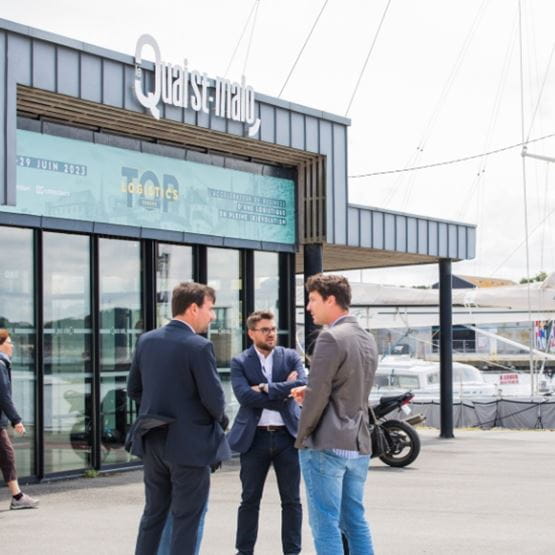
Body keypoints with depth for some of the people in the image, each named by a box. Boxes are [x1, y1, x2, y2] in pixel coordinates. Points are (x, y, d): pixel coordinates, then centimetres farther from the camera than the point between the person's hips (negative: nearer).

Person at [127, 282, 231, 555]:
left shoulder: (146, 340, 3)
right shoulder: (199, 347, -18)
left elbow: (134, 389, 9)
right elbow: (214, 398, -16)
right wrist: (218, 419, 5)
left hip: (153, 440, 7)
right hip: (188, 443, -6)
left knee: (154, 512, 18)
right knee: (186, 519, 2)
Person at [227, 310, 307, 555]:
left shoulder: (291, 357, 6)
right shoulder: (240, 362, 1)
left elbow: (302, 385, -11)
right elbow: (245, 396, -14)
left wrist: (267, 388, -14)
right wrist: (283, 392, -13)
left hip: (287, 435, 1)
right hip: (254, 437, -1)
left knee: (291, 500, 5)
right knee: (249, 500, 6)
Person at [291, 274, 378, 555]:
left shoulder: (331, 338, -14)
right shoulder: (367, 339, 13)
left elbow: (318, 394, -16)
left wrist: (302, 436, -4)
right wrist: (309, 391, 10)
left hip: (327, 444, -8)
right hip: (359, 445, 8)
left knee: (325, 524, -3)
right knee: (355, 521, 14)